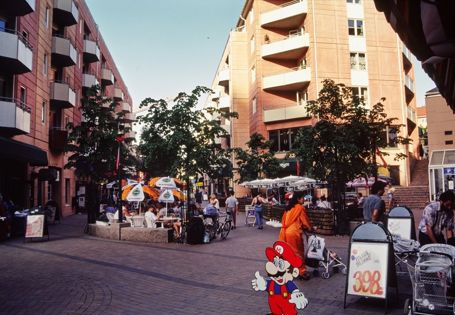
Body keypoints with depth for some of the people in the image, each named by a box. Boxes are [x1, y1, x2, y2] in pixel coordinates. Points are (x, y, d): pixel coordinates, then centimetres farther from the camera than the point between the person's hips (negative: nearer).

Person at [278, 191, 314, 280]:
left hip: (285, 232, 7)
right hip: (294, 233, -7)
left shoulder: (289, 207, 15)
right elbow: (305, 220, -3)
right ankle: (302, 272, 10)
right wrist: (310, 228, 15)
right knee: (298, 252, 4)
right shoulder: (300, 208, -8)